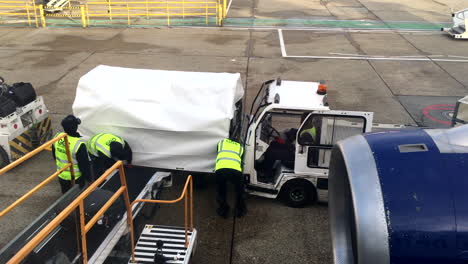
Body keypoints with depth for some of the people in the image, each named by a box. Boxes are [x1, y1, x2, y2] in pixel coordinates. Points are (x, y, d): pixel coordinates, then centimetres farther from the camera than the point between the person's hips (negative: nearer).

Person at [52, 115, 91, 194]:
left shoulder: (57, 137, -11)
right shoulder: (79, 144, -30)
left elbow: (54, 155, 7)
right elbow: (84, 164, -20)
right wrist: (88, 178, -6)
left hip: (61, 176, 6)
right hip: (75, 178, -6)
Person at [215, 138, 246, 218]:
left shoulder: (222, 142, 31)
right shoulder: (240, 147, 30)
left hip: (220, 169, 0)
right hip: (235, 170, 0)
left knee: (221, 191, 27)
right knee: (239, 190, 28)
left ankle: (223, 210, 32)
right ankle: (240, 210, 37)